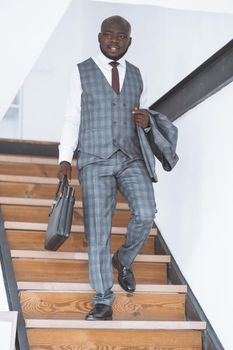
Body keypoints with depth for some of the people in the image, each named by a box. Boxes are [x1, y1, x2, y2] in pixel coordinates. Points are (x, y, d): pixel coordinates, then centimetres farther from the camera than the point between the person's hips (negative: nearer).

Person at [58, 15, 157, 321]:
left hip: (131, 159, 3)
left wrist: (146, 122, -5)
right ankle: (103, 301, 4)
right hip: (94, 161, -2)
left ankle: (123, 260, 14)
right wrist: (65, 158, -8)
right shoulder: (82, 73, 4)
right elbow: (72, 119, 2)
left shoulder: (136, 75, 13)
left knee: (146, 214, -17)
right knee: (98, 229, -4)